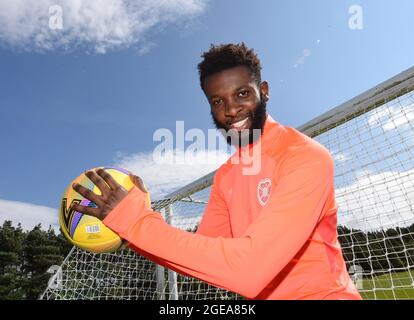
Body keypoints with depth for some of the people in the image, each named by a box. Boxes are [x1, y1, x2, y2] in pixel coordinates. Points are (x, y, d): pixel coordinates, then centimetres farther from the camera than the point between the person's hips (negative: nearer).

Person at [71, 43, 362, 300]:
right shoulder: (225, 176, 2)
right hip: (264, 295, 5)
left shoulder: (307, 157, -19)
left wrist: (136, 220, -25)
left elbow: (249, 270, -28)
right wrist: (129, 229, -12)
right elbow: (201, 257, 1)